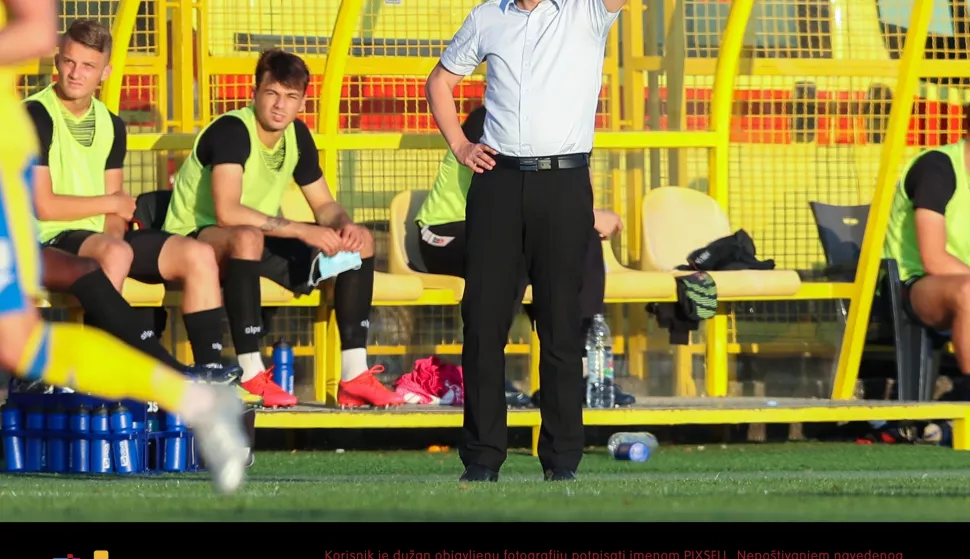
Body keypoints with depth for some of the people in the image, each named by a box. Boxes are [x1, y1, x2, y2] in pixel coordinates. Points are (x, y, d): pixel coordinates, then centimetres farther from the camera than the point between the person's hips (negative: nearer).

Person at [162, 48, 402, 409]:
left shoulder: (297, 135, 3)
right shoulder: (231, 131, -22)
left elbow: (325, 206, 9)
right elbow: (227, 213, -35)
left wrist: (344, 225, -16)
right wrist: (303, 231, -35)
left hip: (261, 240, 8)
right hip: (195, 237, -8)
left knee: (360, 240, -5)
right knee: (247, 237, -42)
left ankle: (354, 377, -11)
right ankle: (250, 376, -37)